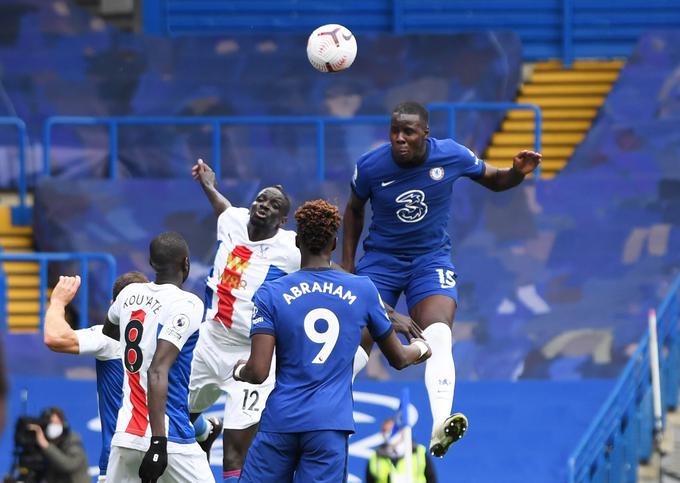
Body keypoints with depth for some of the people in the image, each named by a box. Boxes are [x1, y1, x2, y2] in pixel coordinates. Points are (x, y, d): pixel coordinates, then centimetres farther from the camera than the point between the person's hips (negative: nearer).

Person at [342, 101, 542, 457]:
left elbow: (494, 181, 6)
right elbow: (354, 210, 8)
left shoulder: (451, 155, -12)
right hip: (381, 259, 0)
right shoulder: (370, 166, -12)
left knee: (438, 337, -24)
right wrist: (347, 264, 5)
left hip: (431, 259, 0)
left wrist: (518, 172, -16)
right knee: (356, 343, -9)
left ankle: (440, 428, -36)